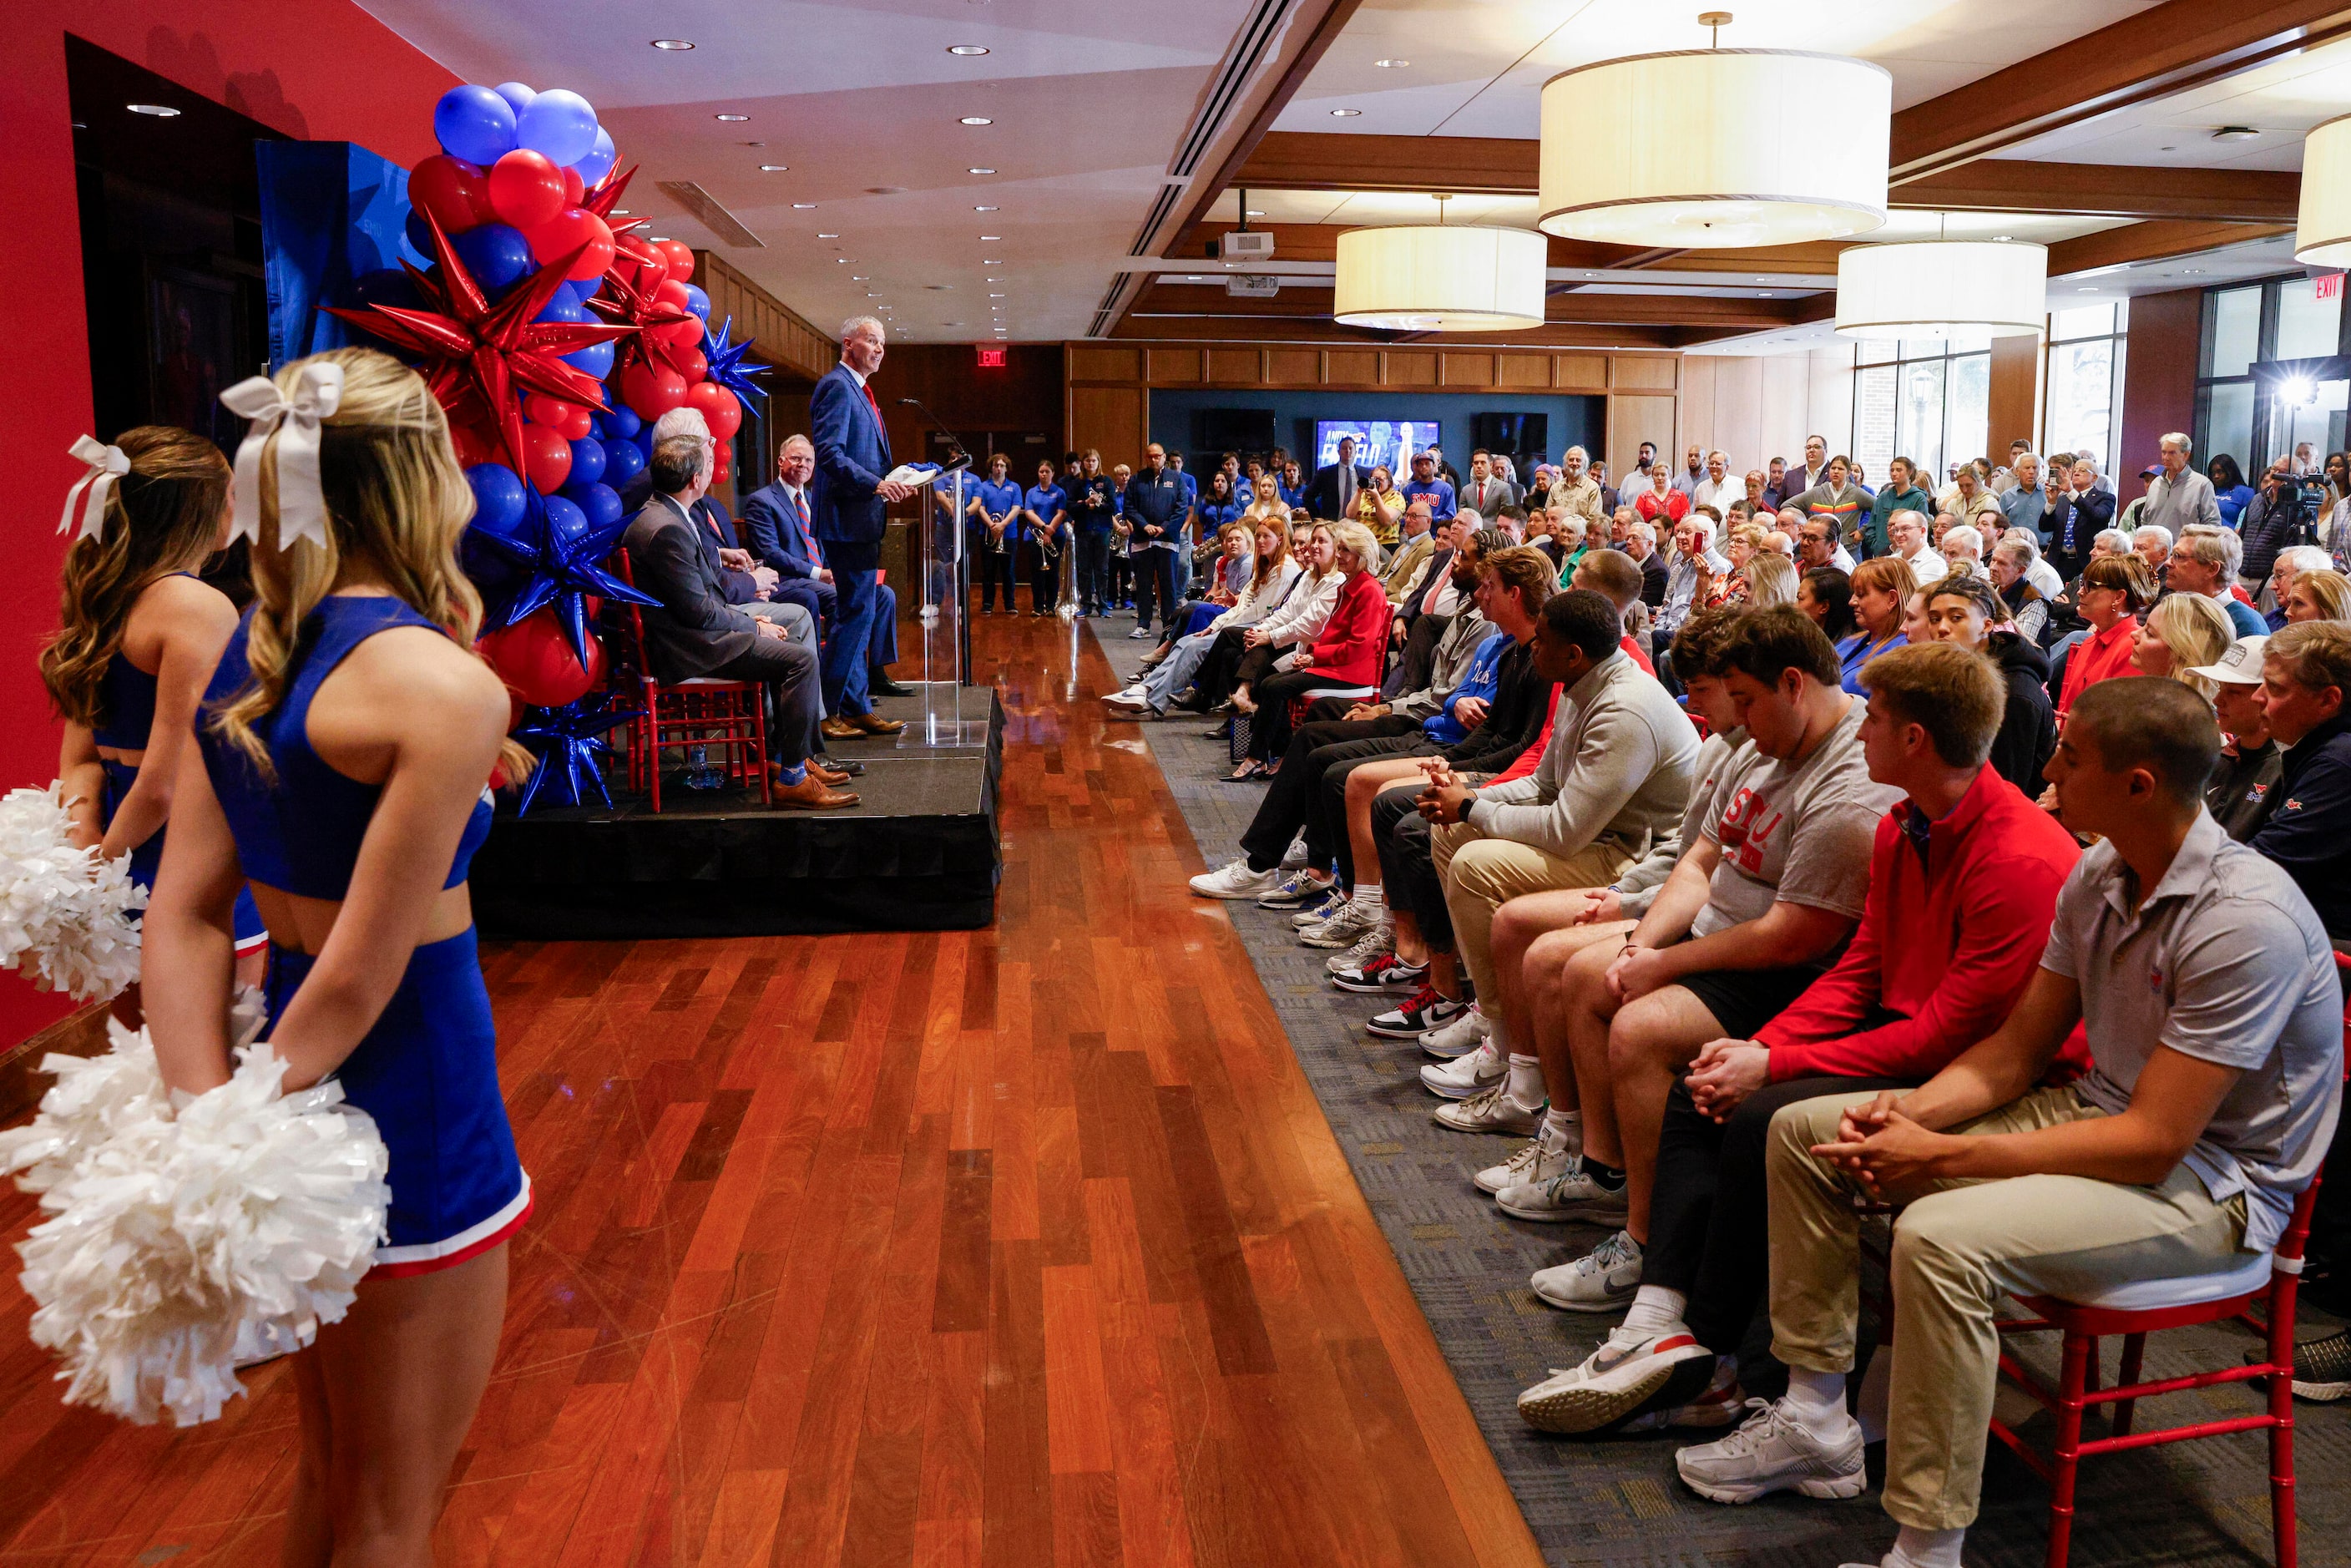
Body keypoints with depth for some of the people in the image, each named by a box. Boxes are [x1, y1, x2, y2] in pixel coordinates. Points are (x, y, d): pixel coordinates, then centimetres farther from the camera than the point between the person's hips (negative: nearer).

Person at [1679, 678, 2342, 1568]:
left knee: (1941, 1238, -35)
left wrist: (1943, 1156, -24)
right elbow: (2018, 1048, 7)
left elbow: (2154, 1143, -27)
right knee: (1804, 1131, 2)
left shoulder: (2246, 920, -26)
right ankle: (1815, 1420, 10)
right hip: (2101, 1116, 9)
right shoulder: (2099, 875, 1)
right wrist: (1913, 1112, -12)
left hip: (2209, 1181, -9)